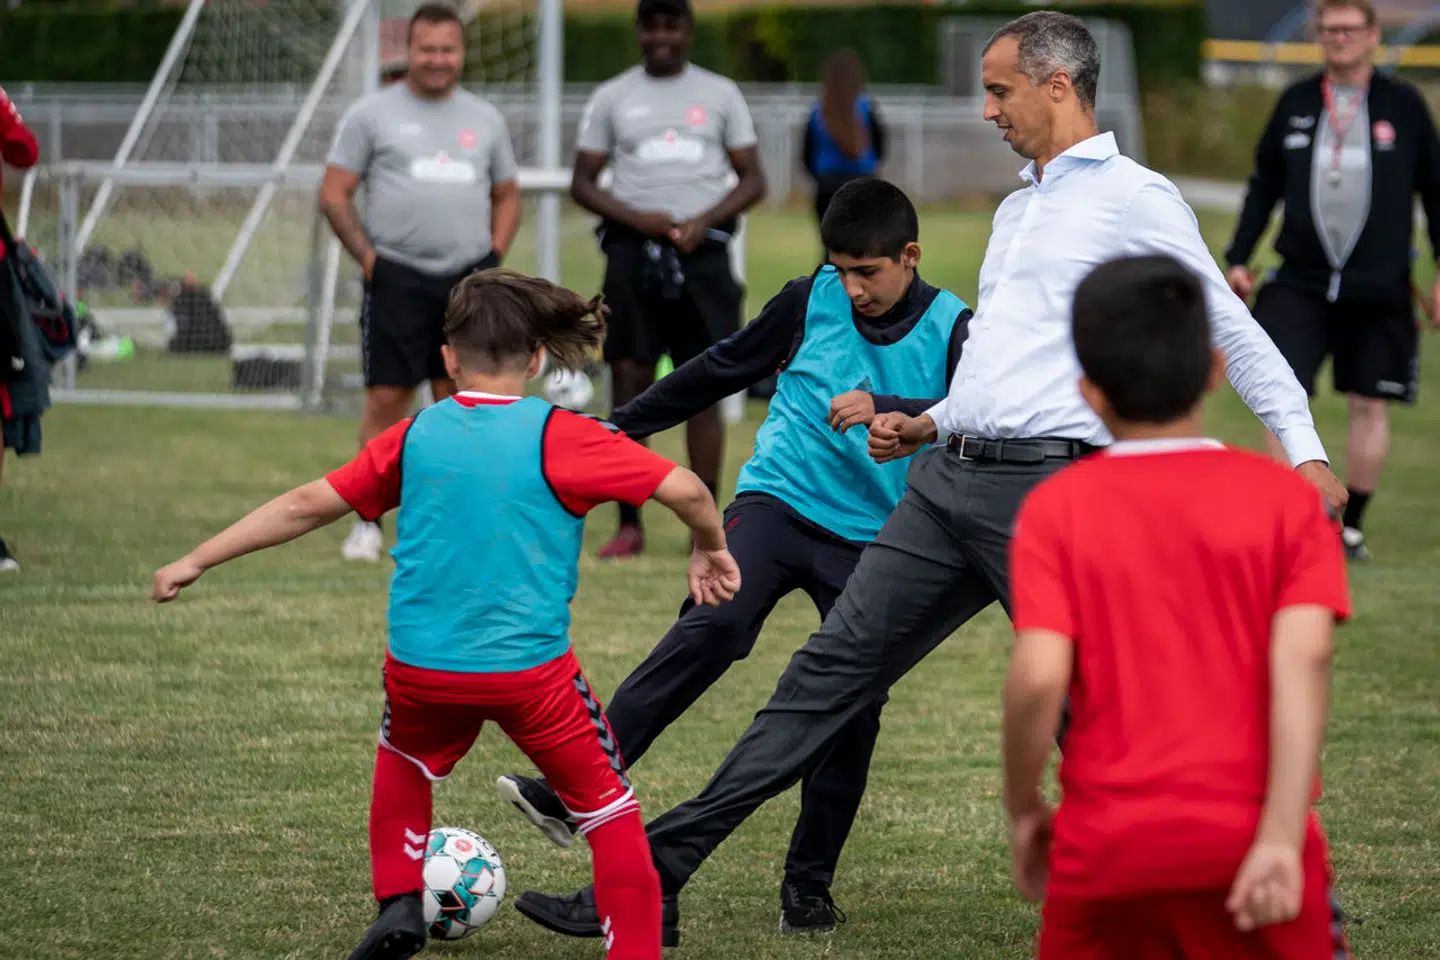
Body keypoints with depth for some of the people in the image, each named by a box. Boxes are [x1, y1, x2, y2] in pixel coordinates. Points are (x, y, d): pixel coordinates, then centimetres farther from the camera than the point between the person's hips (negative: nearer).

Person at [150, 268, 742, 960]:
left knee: (403, 763, 34)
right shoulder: (560, 437, -5)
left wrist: (196, 561, 21)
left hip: (420, 667, 3)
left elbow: (308, 505, 11)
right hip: (533, 668, -3)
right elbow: (685, 488, -8)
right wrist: (710, 548, 15)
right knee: (608, 807, 11)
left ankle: (398, 903, 24)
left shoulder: (415, 437, 6)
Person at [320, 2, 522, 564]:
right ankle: (368, 524, -1)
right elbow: (334, 194, 2)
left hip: (469, 280, 3)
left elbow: (507, 195, 22)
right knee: (386, 398, -7)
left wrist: (494, 256, 7)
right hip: (397, 279, -3)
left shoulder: (484, 118, 14)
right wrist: (366, 256, -8)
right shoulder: (372, 113, 3)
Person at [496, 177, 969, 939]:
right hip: (777, 501, 0)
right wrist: (626, 425, 20)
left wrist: (886, 409, -36)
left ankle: (808, 884, 12)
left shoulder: (949, 329, -4)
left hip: (873, 539, 0)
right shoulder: (812, 301, 2)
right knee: (710, 628, -24)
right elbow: (725, 367, 15)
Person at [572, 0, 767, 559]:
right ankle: (629, 525, 1)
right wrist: (638, 219, -9)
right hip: (633, 252, 0)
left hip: (702, 251, 0)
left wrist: (706, 221, -10)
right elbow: (583, 183, 7)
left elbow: (752, 181, 8)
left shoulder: (720, 94, 9)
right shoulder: (611, 98, 8)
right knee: (629, 384, -3)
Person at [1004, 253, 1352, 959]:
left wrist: (1023, 809, 5)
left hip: (1108, 847, 0)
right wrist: (1281, 837, -14)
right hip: (1252, 841, 0)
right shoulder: (1286, 497, 1)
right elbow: (1303, 657, -10)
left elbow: (1038, 678, -11)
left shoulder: (1056, 509, 0)